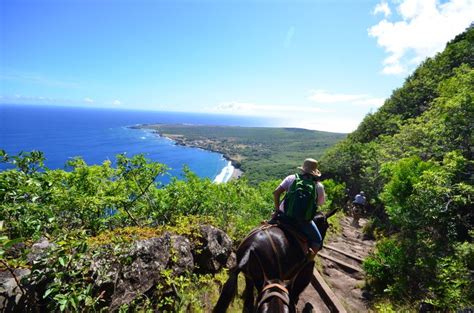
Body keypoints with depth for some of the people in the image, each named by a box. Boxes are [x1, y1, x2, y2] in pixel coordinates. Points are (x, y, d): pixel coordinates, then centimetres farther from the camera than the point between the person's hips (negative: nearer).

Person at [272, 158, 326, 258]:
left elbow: (276, 192, -6)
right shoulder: (319, 186, -2)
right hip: (303, 221, -1)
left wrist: (277, 210, 3)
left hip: (284, 215, 2)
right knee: (317, 241, 23)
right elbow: (320, 204, 9)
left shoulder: (291, 178, -1)